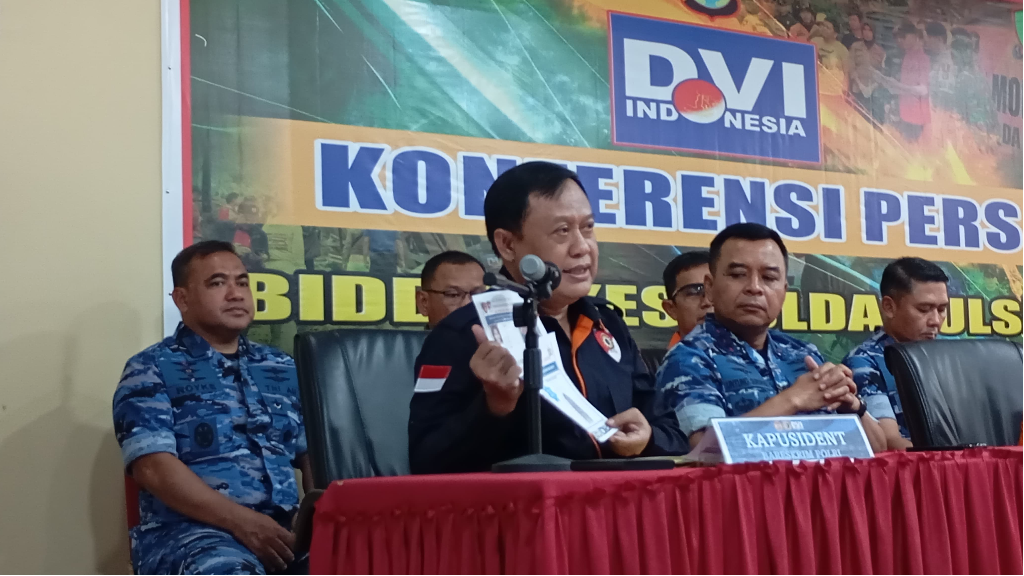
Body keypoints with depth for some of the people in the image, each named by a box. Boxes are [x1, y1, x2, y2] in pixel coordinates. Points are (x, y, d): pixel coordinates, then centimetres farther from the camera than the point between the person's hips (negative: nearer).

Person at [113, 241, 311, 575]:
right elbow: (154, 466, -8)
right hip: (191, 530, -5)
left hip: (283, 530, 5)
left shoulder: (284, 369, 20)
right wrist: (242, 521, -19)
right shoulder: (151, 370, 5)